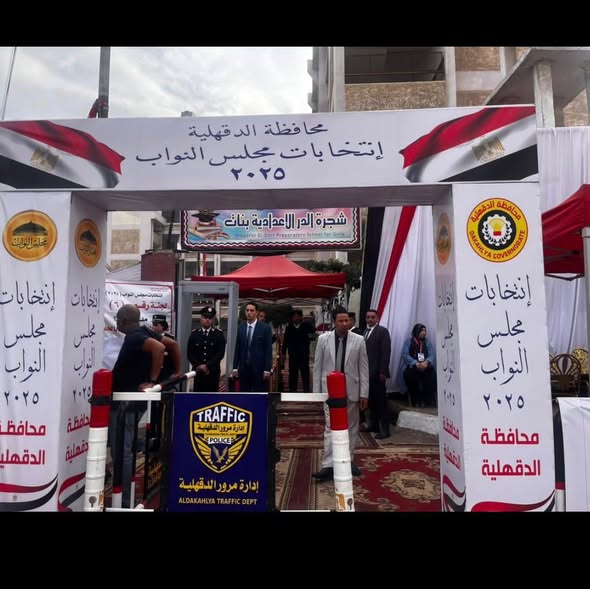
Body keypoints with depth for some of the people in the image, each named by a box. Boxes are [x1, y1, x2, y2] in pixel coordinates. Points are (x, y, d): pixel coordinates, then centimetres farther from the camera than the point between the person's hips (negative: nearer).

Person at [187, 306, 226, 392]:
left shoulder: (219, 334, 2)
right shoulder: (194, 333, 8)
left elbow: (220, 353, -5)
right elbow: (189, 353, 4)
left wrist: (207, 366, -13)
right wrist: (199, 366, -8)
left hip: (213, 372, -1)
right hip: (198, 371, 2)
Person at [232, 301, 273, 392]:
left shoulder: (265, 327, -5)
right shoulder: (240, 327, 6)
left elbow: (268, 349, -6)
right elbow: (237, 348, 8)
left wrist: (267, 369, -10)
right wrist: (235, 367, 4)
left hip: (259, 368, -3)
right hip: (243, 368, 3)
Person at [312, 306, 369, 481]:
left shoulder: (359, 340, -2)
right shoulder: (323, 339, -2)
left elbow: (363, 368, -1)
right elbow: (317, 367, 2)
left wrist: (364, 393, -3)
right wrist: (316, 392, 1)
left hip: (351, 391, 1)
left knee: (351, 427, 12)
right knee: (330, 427, -1)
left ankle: (349, 461, 27)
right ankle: (328, 466, 1)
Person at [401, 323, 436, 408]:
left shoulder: (427, 341, 16)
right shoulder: (408, 341, 7)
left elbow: (431, 355, 4)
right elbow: (405, 354, -5)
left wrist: (426, 362, -20)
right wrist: (416, 364, -20)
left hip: (425, 366, 2)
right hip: (411, 366, -2)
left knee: (431, 373, -30)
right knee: (411, 374, -35)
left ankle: (429, 400, -22)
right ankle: (416, 401, -21)